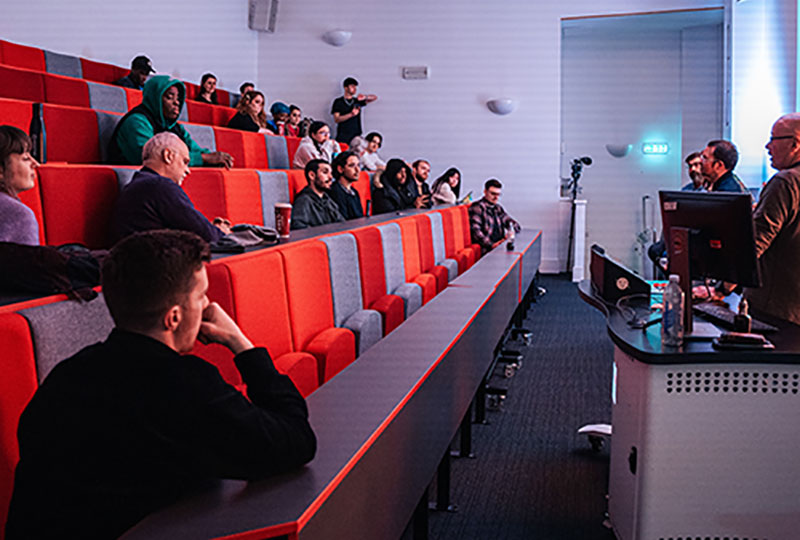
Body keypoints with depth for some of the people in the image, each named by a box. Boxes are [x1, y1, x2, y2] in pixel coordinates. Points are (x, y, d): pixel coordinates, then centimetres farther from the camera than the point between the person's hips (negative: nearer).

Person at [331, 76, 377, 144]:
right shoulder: (338, 102, 4)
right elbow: (336, 119, -5)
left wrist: (365, 97, -14)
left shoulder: (358, 101, 13)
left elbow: (374, 97, 7)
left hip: (356, 136, 3)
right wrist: (351, 114, -18)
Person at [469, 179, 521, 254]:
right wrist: (491, 245, -23)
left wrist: (510, 233, 1)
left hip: (500, 245, 8)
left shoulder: (497, 208, 21)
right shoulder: (477, 207, -2)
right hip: (486, 249, -8)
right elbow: (475, 230, -14)